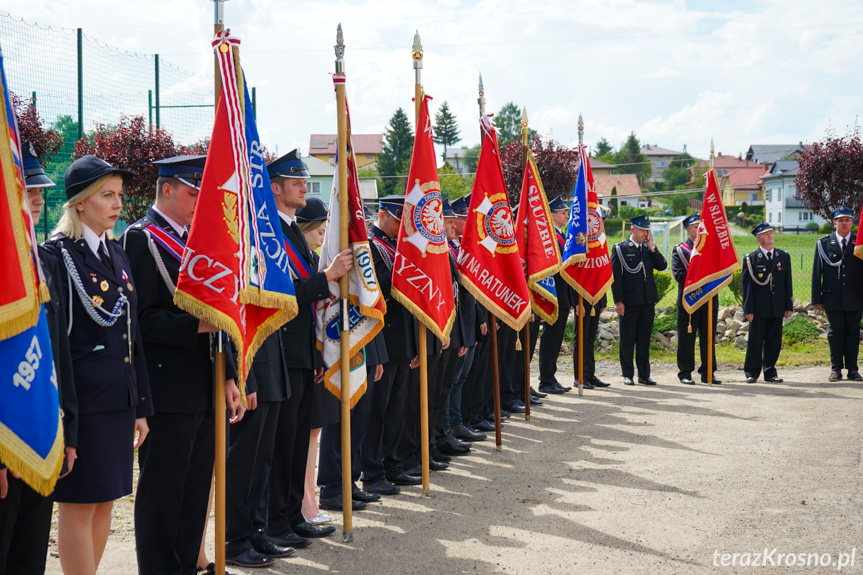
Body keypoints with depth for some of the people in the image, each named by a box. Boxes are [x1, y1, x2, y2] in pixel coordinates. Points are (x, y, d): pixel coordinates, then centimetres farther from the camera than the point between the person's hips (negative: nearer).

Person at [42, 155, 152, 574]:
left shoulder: (116, 254, 14)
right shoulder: (57, 254, -8)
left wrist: (141, 406, 15)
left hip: (119, 398, 8)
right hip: (82, 398, -7)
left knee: (105, 500, 12)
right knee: (80, 503, -1)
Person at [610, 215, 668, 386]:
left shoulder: (649, 249, 14)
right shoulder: (620, 248, -1)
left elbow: (662, 266, 3)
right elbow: (615, 276, -6)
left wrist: (652, 248, -5)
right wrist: (618, 301, -12)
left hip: (648, 301, 4)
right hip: (629, 301, -4)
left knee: (644, 339, 8)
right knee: (627, 339, 2)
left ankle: (644, 374, 14)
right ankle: (628, 374, 10)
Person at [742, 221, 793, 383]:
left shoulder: (784, 257, 10)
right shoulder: (750, 259, -1)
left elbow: (788, 284, 11)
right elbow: (745, 285, -3)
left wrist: (789, 306, 6)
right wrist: (748, 309, -9)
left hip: (777, 309, 3)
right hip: (758, 308, -3)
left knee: (774, 341, 6)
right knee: (755, 341, 1)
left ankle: (770, 372, 16)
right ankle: (752, 372, 11)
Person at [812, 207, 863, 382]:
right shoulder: (824, 243, 5)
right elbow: (816, 272, 5)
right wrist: (816, 298, 0)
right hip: (833, 298, 0)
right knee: (835, 332, 4)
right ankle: (836, 369, 10)